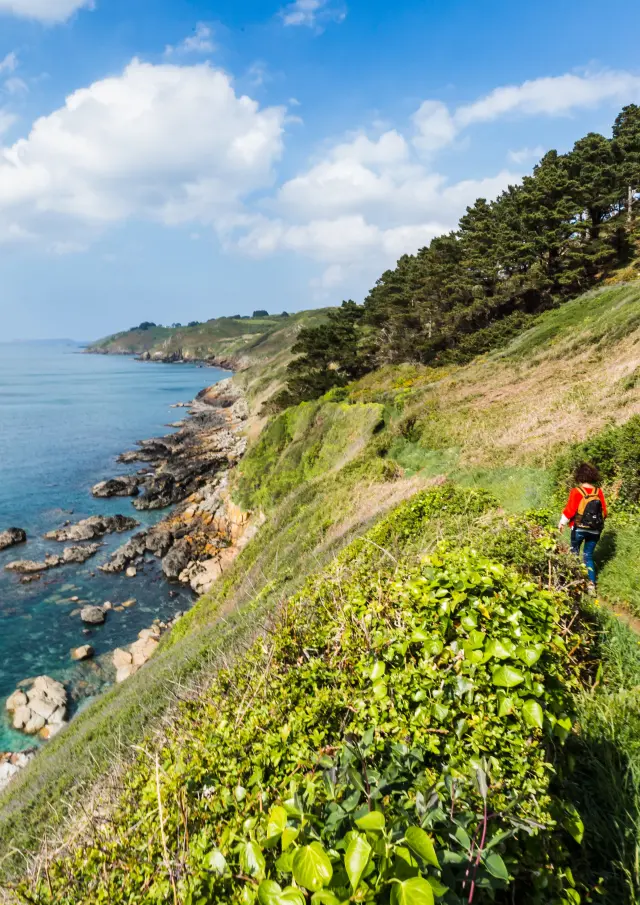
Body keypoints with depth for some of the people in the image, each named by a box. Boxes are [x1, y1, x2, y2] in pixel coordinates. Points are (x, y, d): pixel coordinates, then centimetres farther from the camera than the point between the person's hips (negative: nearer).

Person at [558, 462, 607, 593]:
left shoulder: (576, 491, -14)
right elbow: (604, 511, 1)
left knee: (574, 553, 19)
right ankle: (592, 583, 5)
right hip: (595, 530, 3)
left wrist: (562, 523, 4)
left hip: (579, 529, -3)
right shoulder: (598, 491, -4)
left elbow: (569, 510, -12)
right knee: (588, 556, 13)